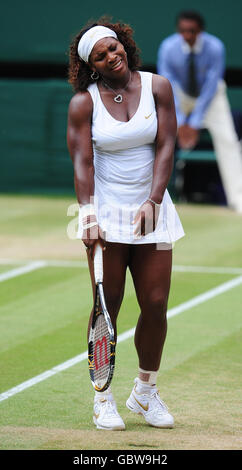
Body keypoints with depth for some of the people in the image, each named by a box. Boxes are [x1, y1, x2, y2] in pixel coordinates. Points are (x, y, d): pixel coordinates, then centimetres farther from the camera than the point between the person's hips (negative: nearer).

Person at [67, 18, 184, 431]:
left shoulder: (158, 88, 1)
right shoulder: (84, 103, -3)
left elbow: (165, 147, -5)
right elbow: (82, 162, -10)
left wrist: (153, 201, -16)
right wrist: (87, 213, -23)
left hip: (151, 212, 2)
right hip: (106, 212, -2)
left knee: (156, 304, 0)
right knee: (108, 305, -2)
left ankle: (145, 392, 18)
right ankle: (103, 397, 9)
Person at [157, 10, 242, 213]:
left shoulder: (215, 47, -30)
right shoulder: (168, 48, -27)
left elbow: (210, 87, -27)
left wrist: (195, 123, -30)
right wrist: (179, 123, -32)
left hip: (211, 94, -1)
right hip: (180, 94, 1)